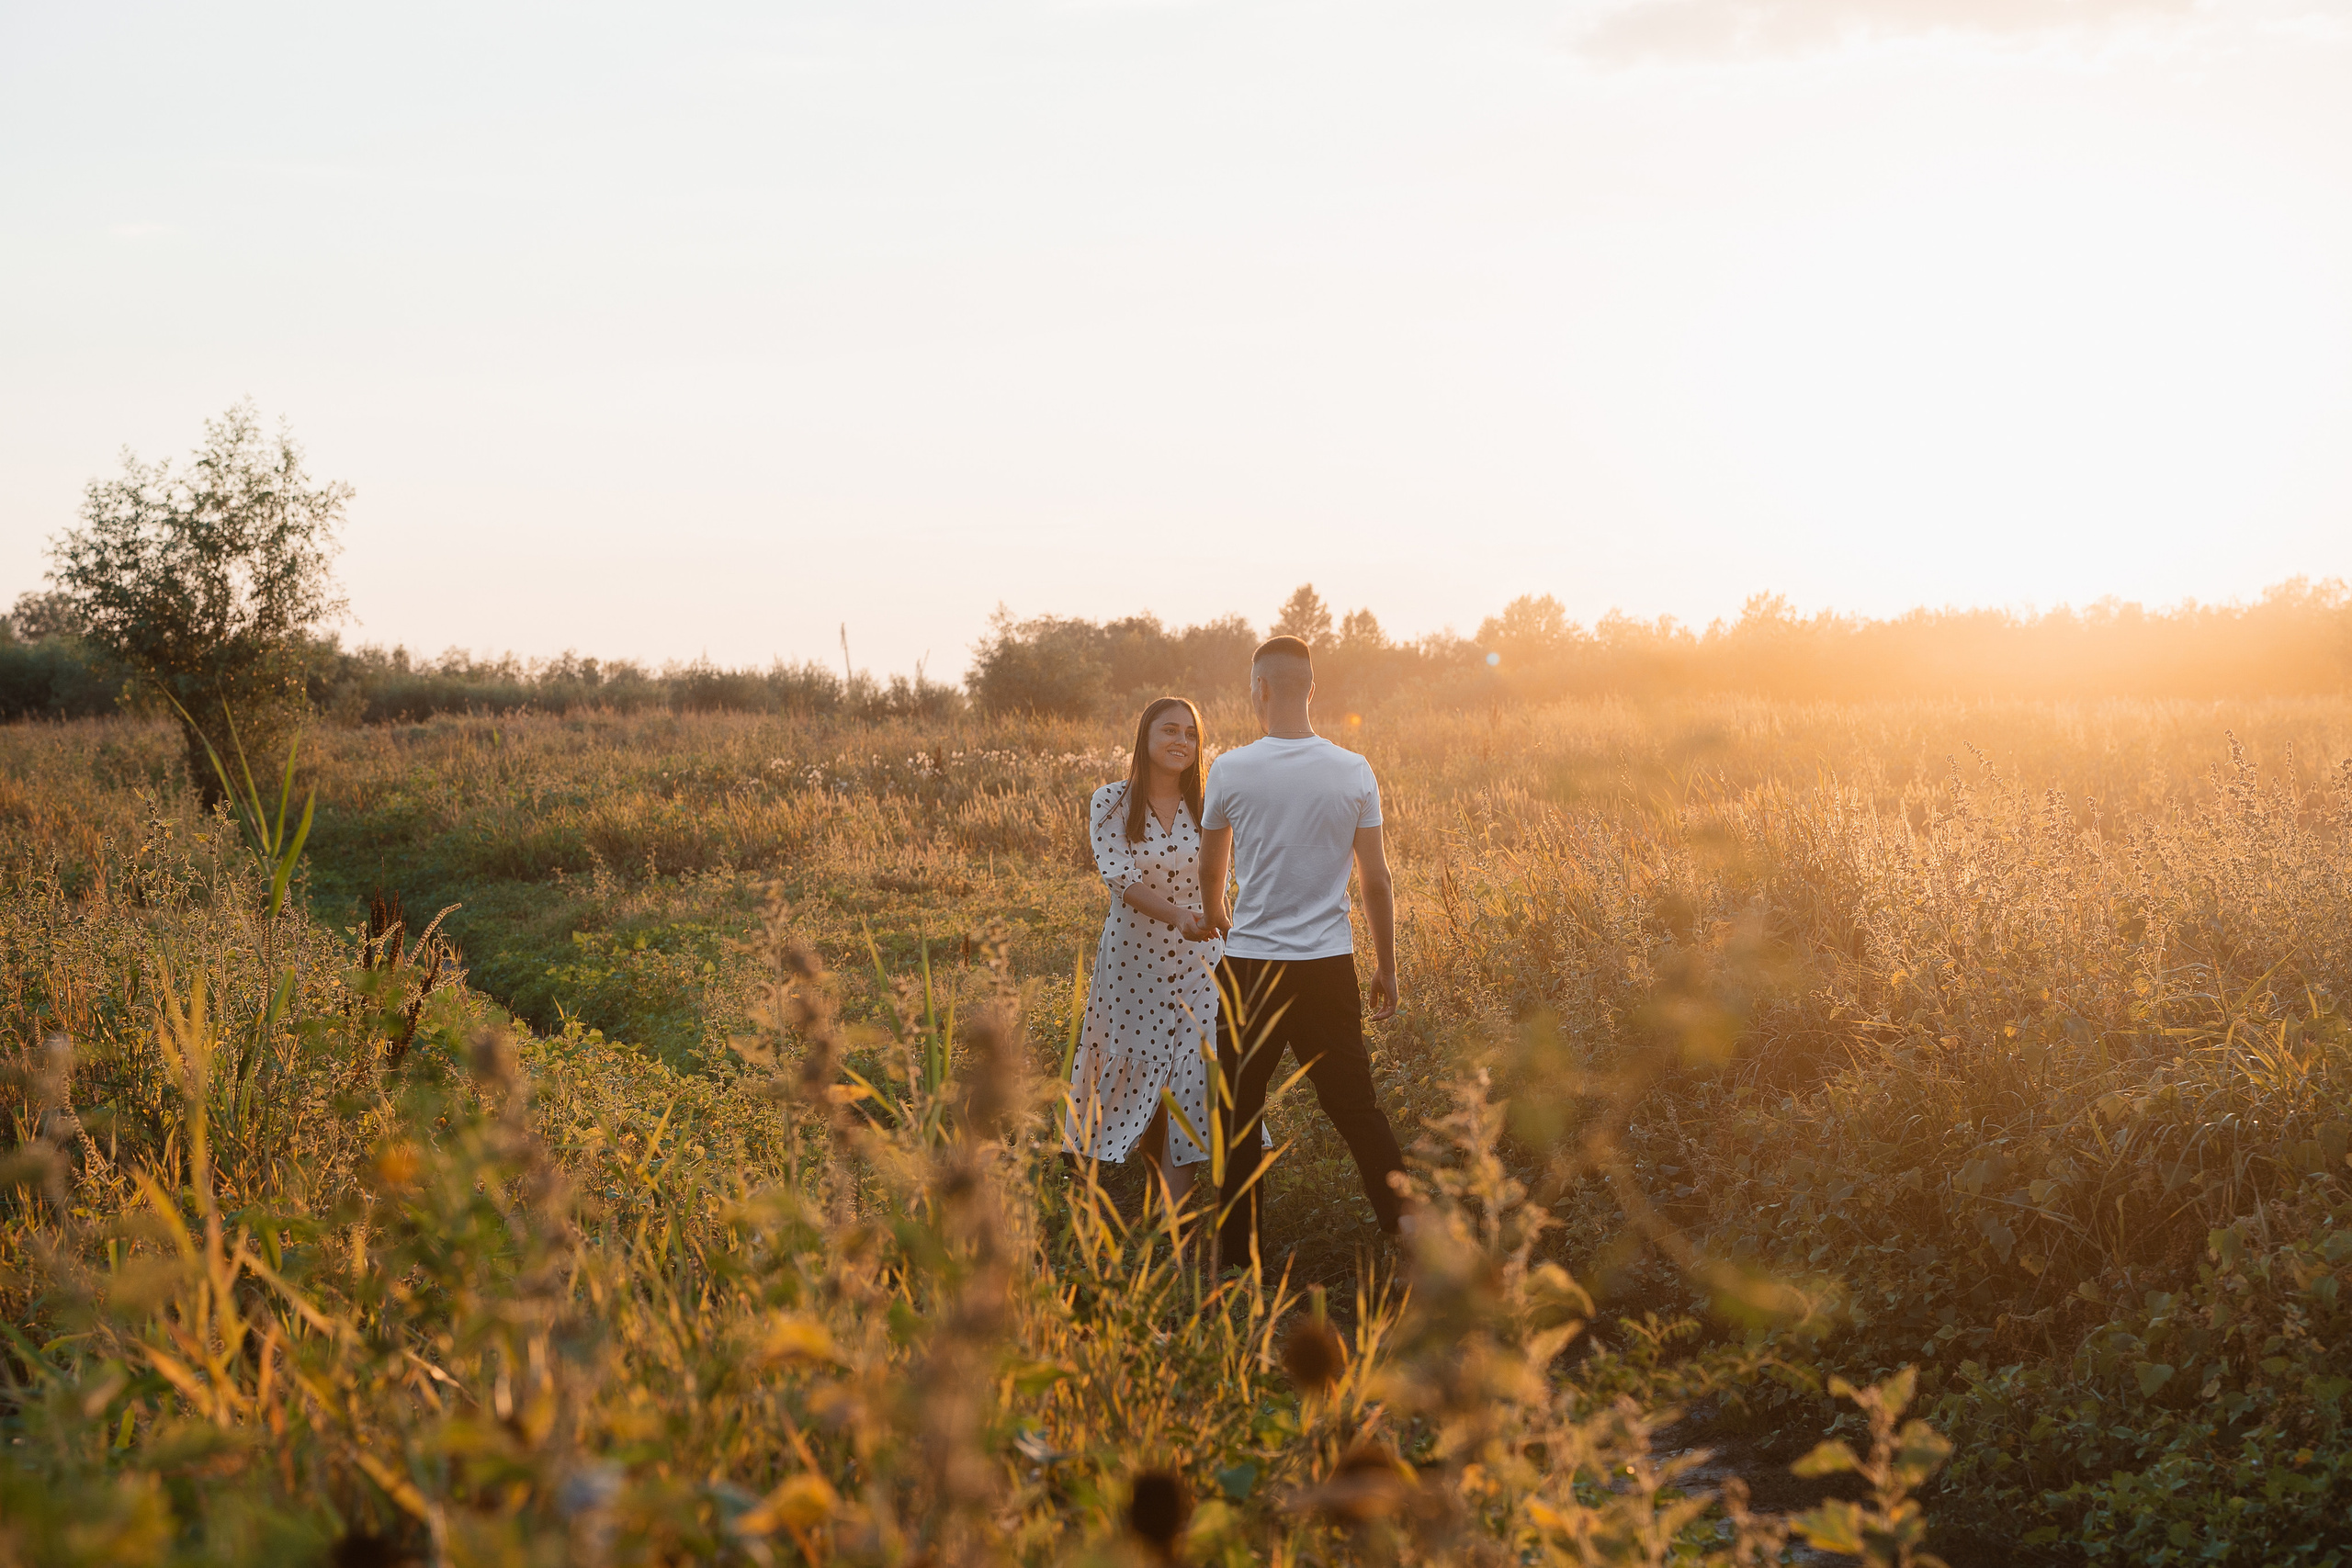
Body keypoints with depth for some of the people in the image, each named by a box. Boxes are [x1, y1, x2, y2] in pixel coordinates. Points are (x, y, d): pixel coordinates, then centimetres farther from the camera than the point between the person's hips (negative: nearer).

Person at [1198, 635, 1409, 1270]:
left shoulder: (1231, 770, -5)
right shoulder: (1354, 772, -2)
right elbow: (1377, 879, 1)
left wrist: (1213, 914, 34)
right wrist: (1387, 966, 12)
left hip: (1251, 963, -2)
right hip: (1329, 963, 2)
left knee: (1240, 1114, 9)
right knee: (1355, 1105, 10)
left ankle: (1236, 1257, 14)